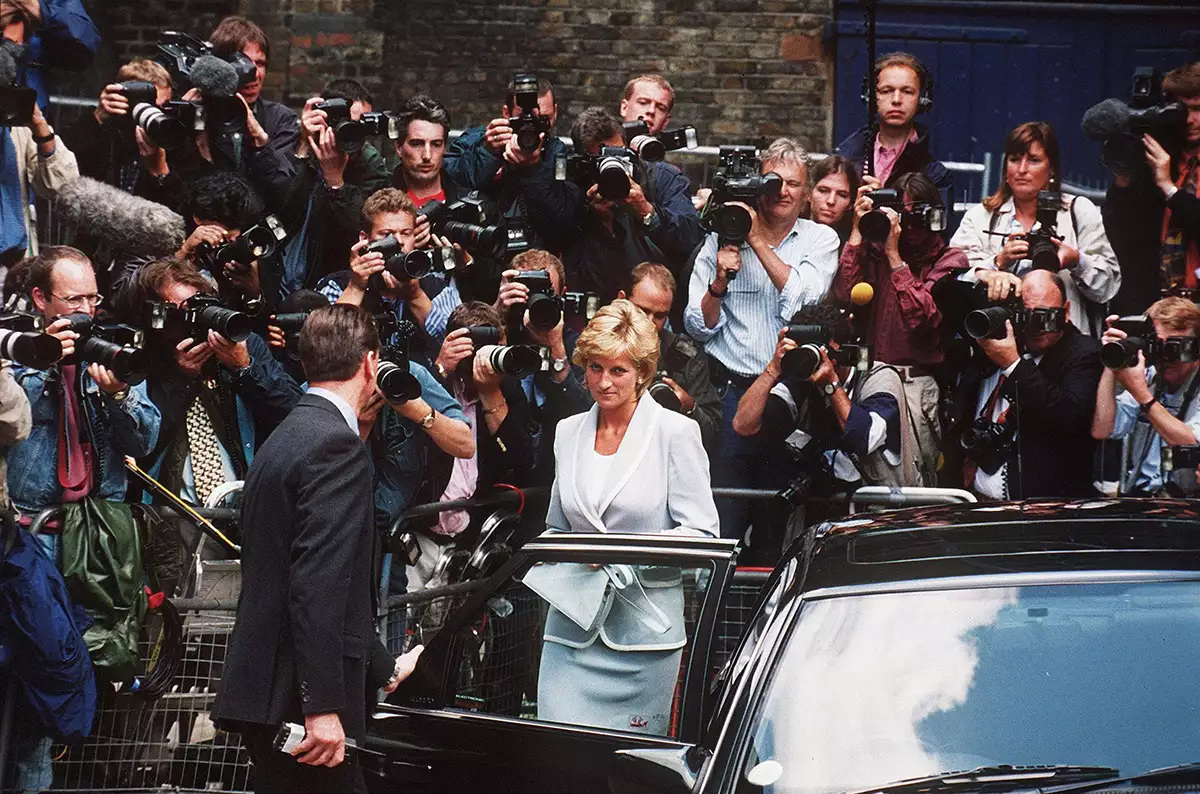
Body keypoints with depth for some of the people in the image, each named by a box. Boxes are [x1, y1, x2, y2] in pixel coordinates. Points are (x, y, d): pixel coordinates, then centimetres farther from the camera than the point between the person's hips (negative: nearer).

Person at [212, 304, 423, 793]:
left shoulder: (288, 437, 18)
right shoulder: (337, 445, -13)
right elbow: (320, 583, -21)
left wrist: (384, 669, 31)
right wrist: (323, 708, -24)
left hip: (265, 691, 10)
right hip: (298, 698, -10)